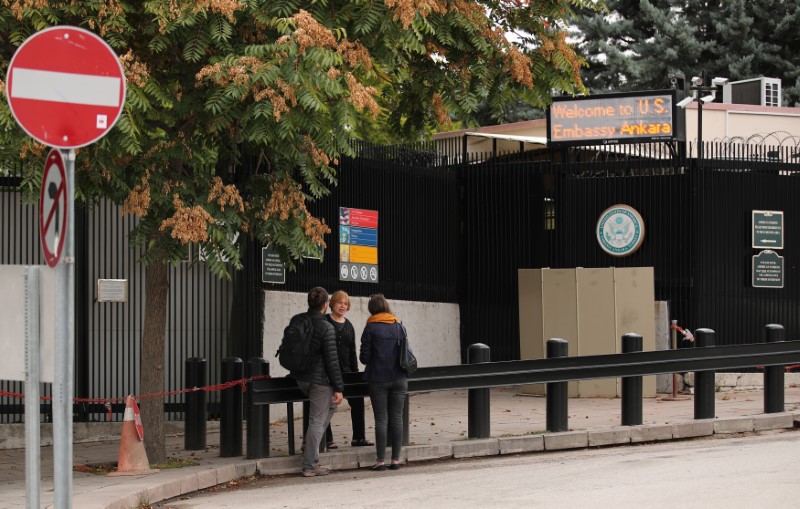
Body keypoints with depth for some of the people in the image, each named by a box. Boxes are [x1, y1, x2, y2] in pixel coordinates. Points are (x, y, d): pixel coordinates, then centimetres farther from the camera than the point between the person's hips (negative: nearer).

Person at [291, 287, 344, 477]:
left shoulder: (296, 321, 1)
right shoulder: (326, 327, -18)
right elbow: (331, 360, -16)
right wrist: (338, 388, -11)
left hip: (300, 378, 7)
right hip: (319, 379, -7)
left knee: (330, 405, 27)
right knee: (317, 421, 1)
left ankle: (310, 444, 21)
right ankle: (310, 466, 3)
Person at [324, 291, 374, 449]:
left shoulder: (348, 326, 13)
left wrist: (355, 371, 12)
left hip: (346, 371, 6)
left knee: (357, 402, 1)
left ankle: (358, 437, 9)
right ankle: (327, 440, 8)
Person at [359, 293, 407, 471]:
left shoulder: (371, 328, -6)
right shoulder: (399, 327, 4)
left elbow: (364, 357, -6)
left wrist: (367, 359, 16)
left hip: (378, 380, -3)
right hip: (399, 379, 3)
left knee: (381, 419, 0)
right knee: (397, 418, 7)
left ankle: (381, 460, -2)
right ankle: (396, 459, 6)